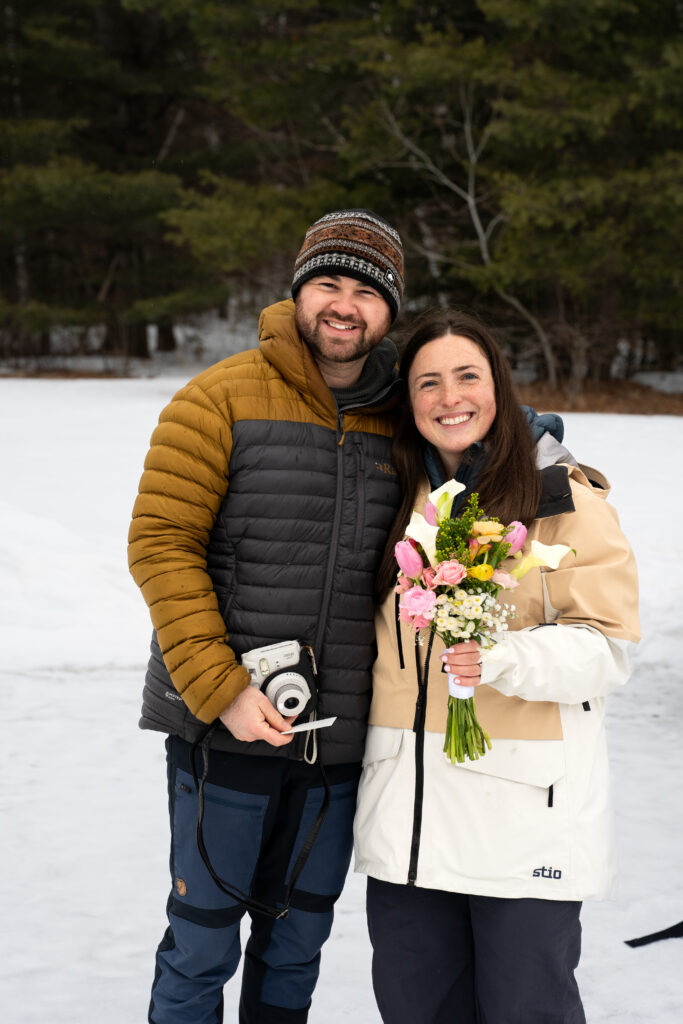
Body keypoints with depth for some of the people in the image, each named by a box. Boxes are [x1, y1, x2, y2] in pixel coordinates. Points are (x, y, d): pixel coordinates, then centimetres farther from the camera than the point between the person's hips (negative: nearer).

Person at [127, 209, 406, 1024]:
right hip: (223, 727, -4)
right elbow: (159, 544, -11)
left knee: (298, 939, 16)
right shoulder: (221, 398, -7)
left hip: (340, 739, 4)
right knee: (203, 940, 5)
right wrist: (222, 690, -17)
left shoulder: (399, 423, 7)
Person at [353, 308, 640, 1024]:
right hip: (407, 802, 5)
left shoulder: (566, 500, -1)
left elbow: (607, 644, -8)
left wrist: (507, 660, -23)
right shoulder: (396, 503, 14)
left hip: (527, 805, -5)